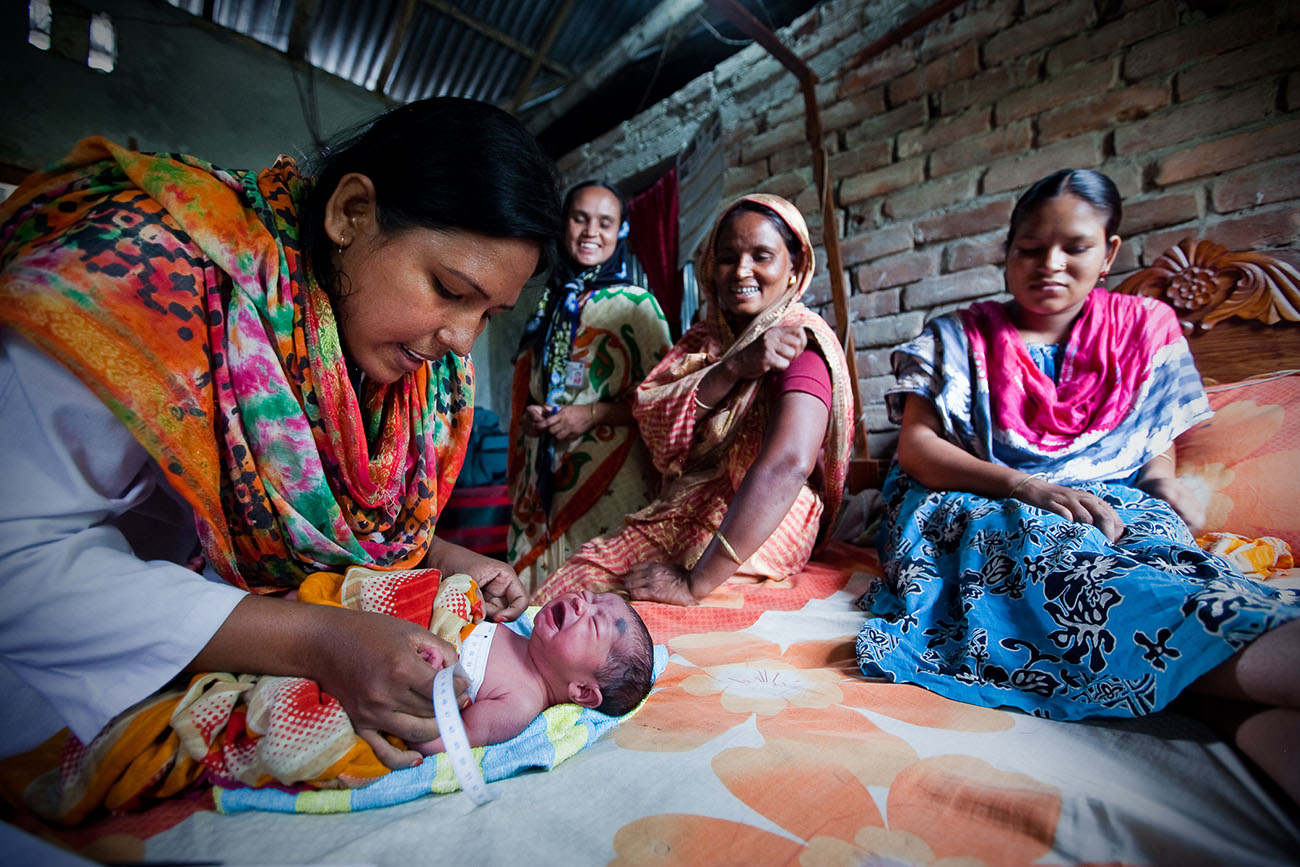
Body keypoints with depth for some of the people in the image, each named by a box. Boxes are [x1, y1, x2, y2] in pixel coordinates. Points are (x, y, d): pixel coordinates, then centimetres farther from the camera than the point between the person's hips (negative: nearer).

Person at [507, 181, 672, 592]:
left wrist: (593, 414, -15)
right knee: (536, 595, 8)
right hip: (543, 477, 5)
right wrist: (529, 413, 1)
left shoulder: (636, 303, -1)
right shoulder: (549, 303, 15)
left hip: (612, 477, -4)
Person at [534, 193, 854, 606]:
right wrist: (732, 368, -21)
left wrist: (695, 583, -30)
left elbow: (787, 465, -28)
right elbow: (650, 419, -5)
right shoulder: (707, 337, 10)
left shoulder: (801, 343, -11)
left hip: (749, 538, -5)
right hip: (678, 520, 6)